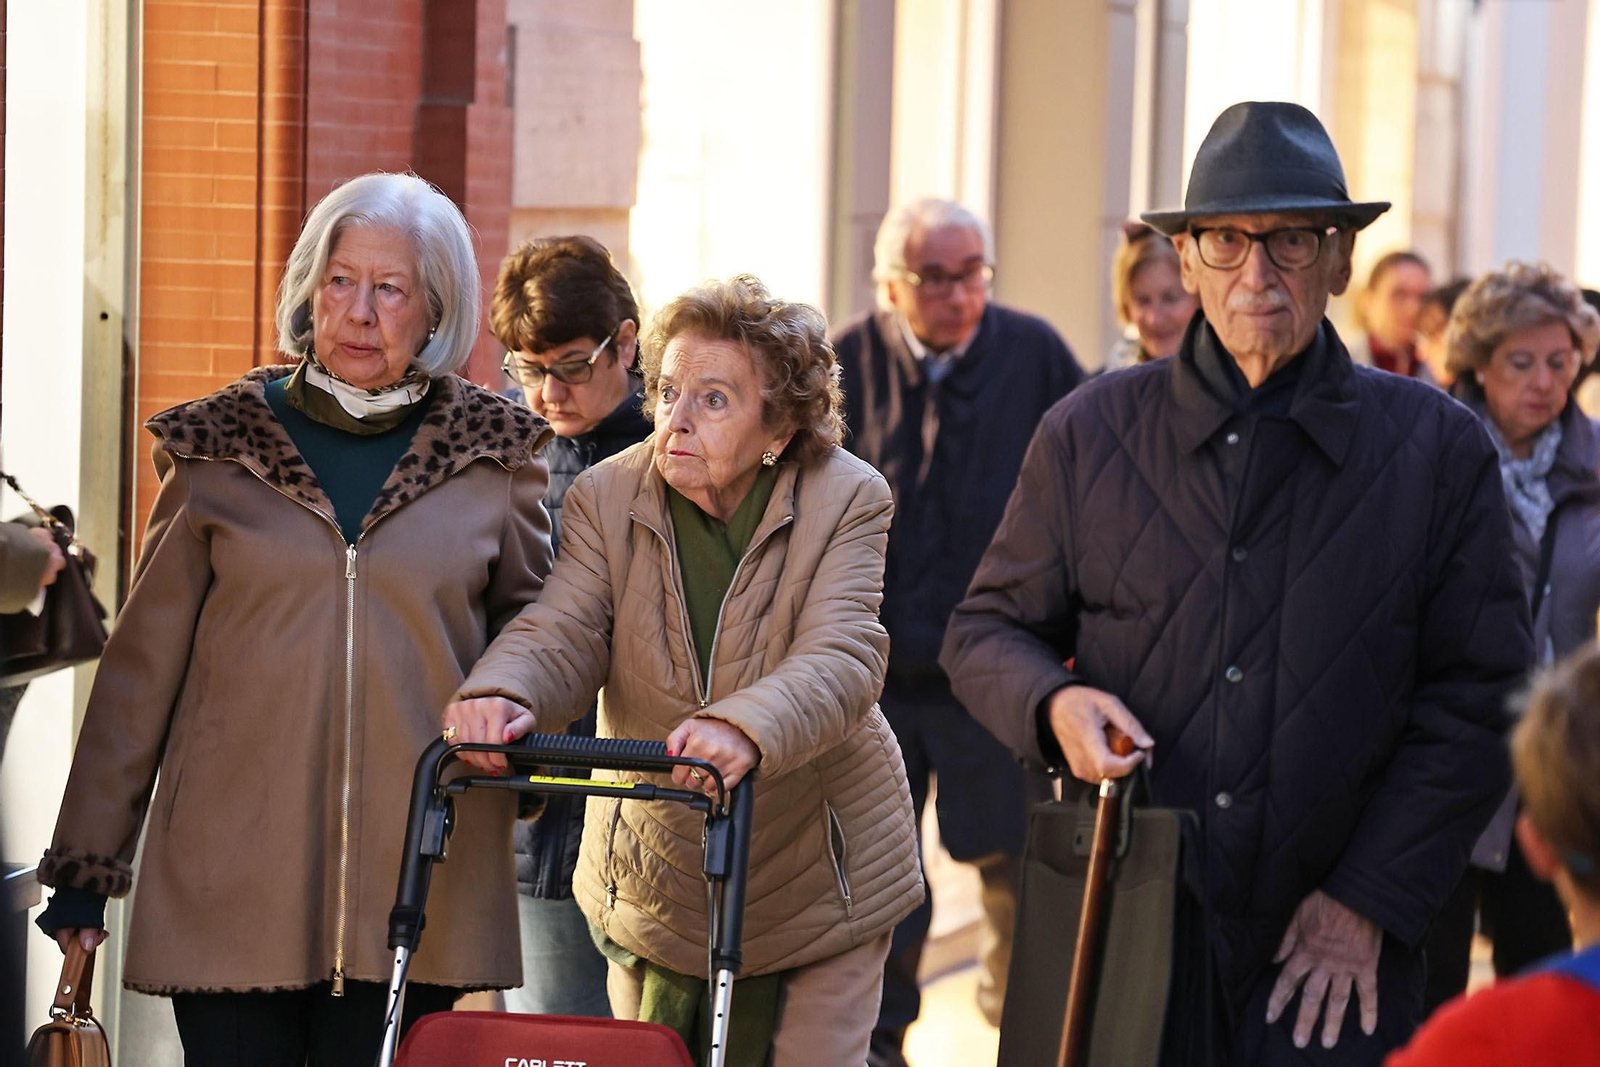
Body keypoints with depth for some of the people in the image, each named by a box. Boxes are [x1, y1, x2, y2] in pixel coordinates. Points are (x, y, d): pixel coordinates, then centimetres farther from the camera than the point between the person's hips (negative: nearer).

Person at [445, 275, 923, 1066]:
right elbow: (561, 632, -17)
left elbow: (841, 659, -27)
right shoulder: (606, 498, -5)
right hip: (656, 888, 2)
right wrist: (501, 696, -42)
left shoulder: (848, 501, -13)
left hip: (819, 881, -2)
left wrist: (745, 729, -48)